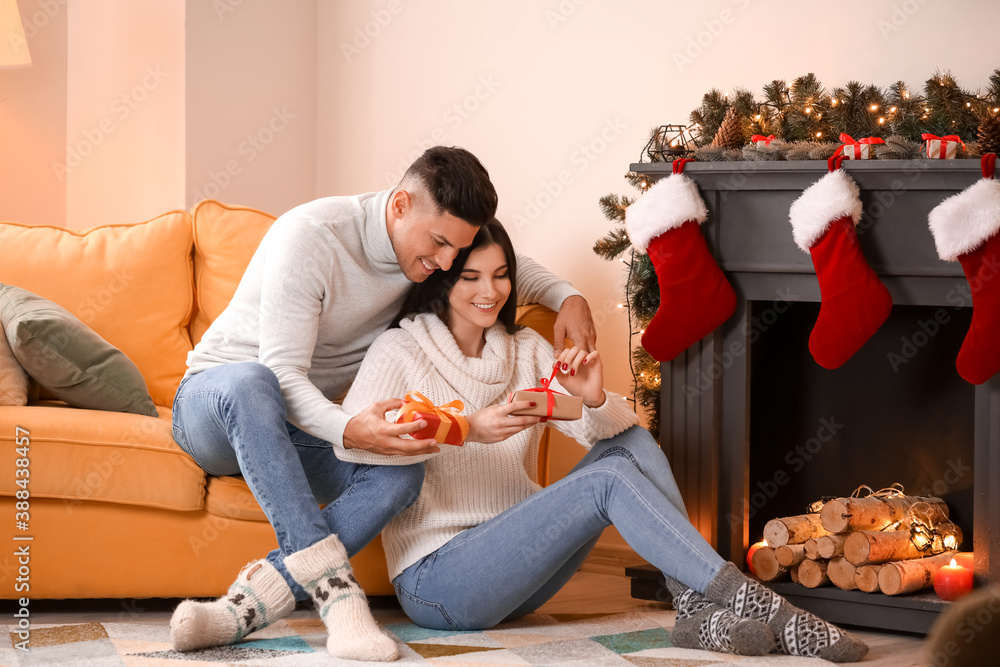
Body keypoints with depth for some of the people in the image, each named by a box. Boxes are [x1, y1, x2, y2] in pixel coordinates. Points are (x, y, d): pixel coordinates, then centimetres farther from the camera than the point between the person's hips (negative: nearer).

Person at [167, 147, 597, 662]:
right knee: (248, 384, -44)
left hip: (303, 423, 6)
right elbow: (281, 377, -29)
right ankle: (333, 585, -45)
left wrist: (568, 297, -4)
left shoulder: (426, 246, -3)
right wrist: (349, 430, -48)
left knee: (401, 473, -28)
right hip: (212, 401, -6)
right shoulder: (310, 235, -25)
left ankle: (244, 609, -39)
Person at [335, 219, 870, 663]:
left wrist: (594, 401, -20)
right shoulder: (400, 351, -3)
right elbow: (352, 440, -23)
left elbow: (612, 431, 4)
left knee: (629, 445, -11)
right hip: (434, 580, -6)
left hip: (510, 576, 7)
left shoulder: (525, 349, 14)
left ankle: (699, 610, -24)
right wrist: (466, 429, -33)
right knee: (610, 479, -24)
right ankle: (766, 613, -29)